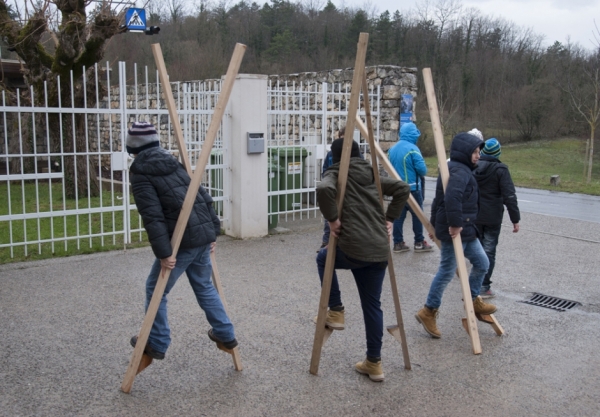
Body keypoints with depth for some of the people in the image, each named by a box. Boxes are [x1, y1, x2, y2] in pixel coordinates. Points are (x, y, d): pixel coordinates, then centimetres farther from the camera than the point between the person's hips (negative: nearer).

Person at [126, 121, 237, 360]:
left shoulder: (141, 175, -5)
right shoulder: (175, 163, 16)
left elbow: (152, 217, -16)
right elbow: (204, 197, 14)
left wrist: (163, 253, -17)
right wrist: (213, 231, 18)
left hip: (182, 241, -7)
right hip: (203, 235, 7)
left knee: (155, 290, 12)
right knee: (204, 286, 24)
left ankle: (157, 344, 21)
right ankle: (225, 335, 31)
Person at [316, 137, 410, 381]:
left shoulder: (336, 174, 2)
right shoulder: (372, 174, 19)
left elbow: (324, 189, -21)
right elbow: (403, 189, 17)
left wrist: (332, 219, -10)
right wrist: (389, 219, 16)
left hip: (354, 248, -5)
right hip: (380, 250, 5)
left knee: (324, 259, 28)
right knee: (372, 304, 15)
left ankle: (336, 312, 22)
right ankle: (374, 363, 20)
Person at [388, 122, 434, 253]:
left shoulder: (392, 149, 6)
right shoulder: (412, 149, -16)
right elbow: (422, 170, -16)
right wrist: (419, 174, 5)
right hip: (412, 187, -6)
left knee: (398, 215, 9)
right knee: (417, 215, 6)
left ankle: (398, 243, 11)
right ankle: (419, 243, 13)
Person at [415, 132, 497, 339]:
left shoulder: (458, 169, 18)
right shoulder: (460, 171, -15)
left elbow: (439, 199, 23)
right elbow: (452, 197, -35)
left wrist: (435, 224, 27)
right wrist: (454, 223, -31)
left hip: (466, 230, 11)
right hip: (456, 231, -11)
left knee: (482, 263, 18)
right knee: (447, 271, -3)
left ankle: (473, 300, 35)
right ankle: (428, 312, 8)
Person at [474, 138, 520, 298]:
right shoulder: (500, 170, -13)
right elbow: (509, 196, -17)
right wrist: (515, 219, -12)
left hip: (473, 216, 5)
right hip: (492, 219, -4)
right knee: (489, 252, 0)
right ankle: (484, 287, 0)